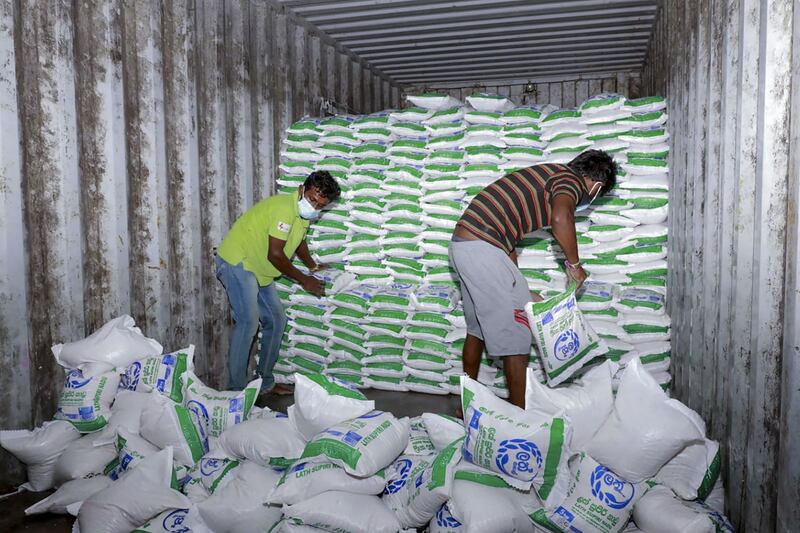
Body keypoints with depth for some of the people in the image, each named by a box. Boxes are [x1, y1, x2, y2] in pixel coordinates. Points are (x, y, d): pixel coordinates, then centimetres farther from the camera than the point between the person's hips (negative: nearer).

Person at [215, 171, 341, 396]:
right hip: (236, 261, -10)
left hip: (259, 270, 10)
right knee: (248, 321, -19)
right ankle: (236, 390, -13)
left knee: (276, 321, 8)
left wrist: (313, 266, 14)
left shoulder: (303, 213, 5)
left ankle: (265, 382, 18)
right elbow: (275, 255, -25)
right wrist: (303, 279, -15)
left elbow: (299, 240, 25)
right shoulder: (285, 208, -25)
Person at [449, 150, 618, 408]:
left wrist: (520, 292, 24)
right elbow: (561, 218, -27)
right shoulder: (571, 180, -2)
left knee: (478, 326, 22)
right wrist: (574, 265, -10)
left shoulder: (548, 176, 25)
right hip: (482, 246, -10)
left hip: (462, 242, 10)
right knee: (516, 331, 0)